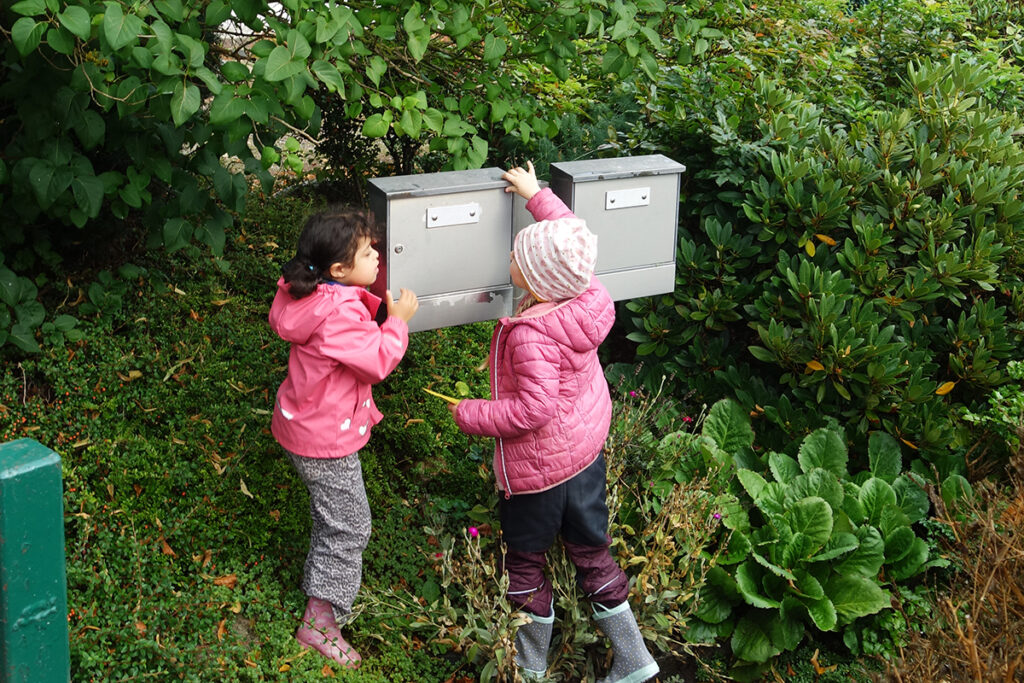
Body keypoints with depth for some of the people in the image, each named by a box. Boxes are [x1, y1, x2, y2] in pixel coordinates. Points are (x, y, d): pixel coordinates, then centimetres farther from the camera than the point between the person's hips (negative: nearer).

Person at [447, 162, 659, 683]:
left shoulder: (531, 334, -31)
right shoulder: (588, 295, -9)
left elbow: (533, 409, -32)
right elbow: (570, 232, 9)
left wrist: (470, 415, -20)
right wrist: (536, 195, 19)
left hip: (540, 463, -8)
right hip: (587, 446, 8)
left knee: (525, 560, 14)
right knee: (590, 548, 21)